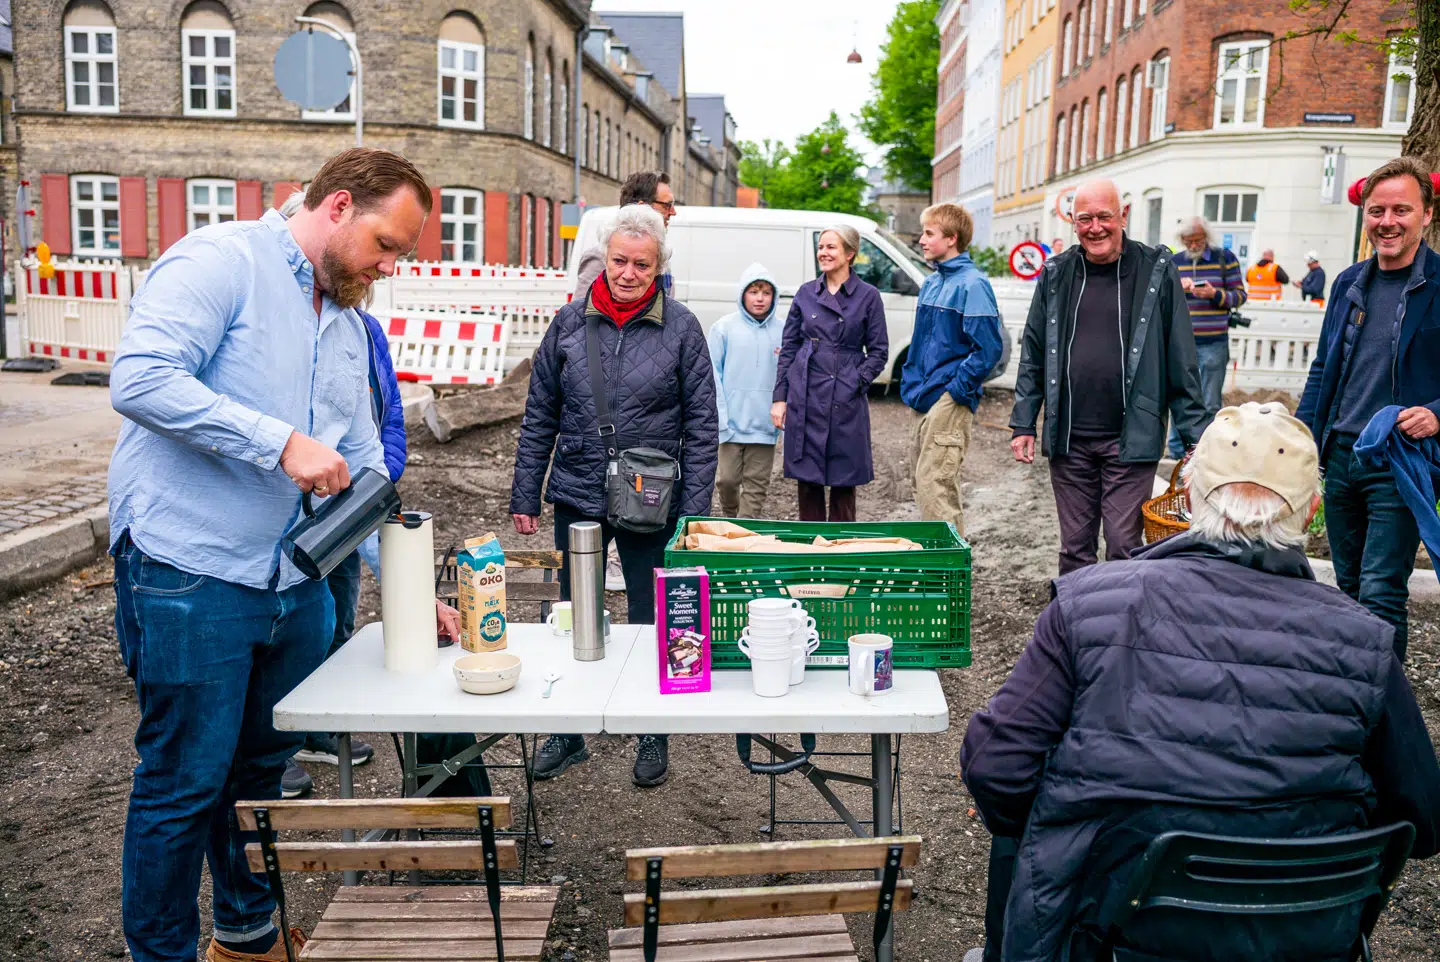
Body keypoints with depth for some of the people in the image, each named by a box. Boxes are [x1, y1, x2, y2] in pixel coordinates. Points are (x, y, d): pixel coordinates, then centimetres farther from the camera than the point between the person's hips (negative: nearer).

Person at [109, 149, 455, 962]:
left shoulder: (348, 323, 16)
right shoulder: (221, 261, -9)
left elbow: (364, 469, 17)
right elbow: (141, 378, -23)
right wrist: (283, 443, -24)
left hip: (296, 584, 8)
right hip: (191, 571, -8)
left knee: (266, 767, 19)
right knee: (186, 783, 3)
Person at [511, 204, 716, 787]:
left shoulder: (680, 328, -3)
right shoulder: (570, 322, 2)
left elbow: (701, 426, -3)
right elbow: (540, 416, 7)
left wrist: (694, 511, -7)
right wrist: (525, 497, 5)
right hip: (577, 499, 3)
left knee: (652, 625, 9)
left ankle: (653, 737, 28)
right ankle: (567, 733, 32)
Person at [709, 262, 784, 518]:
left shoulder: (783, 331, 3)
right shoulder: (724, 328, -1)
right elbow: (712, 374, -2)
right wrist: (721, 416, -9)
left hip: (764, 424, 1)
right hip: (732, 421, -1)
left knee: (757, 485, 6)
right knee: (728, 478, 6)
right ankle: (729, 518, 33)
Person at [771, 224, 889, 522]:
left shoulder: (868, 296, 2)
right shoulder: (806, 293, 9)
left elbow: (878, 351, 4)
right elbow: (789, 347, 10)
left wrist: (858, 382, -10)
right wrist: (779, 397, 4)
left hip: (847, 402, -2)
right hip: (805, 399, 2)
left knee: (843, 480, 4)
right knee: (807, 478, 7)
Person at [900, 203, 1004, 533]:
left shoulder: (972, 284, -11)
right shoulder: (931, 283, 15)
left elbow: (989, 347, -17)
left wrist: (956, 389, -16)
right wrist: (910, 382, 15)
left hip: (950, 401, -9)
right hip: (926, 400, 9)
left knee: (934, 486, -10)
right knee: (923, 484, 13)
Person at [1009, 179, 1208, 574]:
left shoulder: (1156, 271, 0)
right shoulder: (1056, 274, 7)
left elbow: (1181, 361, 1)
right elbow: (1033, 355, 11)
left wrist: (1196, 435, -2)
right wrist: (1023, 424, 5)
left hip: (1131, 440, -2)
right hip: (1068, 439, 3)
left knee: (1124, 547, 0)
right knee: (1074, 547, 12)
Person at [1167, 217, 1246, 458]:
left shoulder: (1225, 258, 3)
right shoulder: (1174, 262, 10)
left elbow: (1239, 295, 1)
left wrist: (1214, 294, -17)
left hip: (1213, 344, -2)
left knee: (1210, 404, 1)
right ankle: (1177, 453, 14)